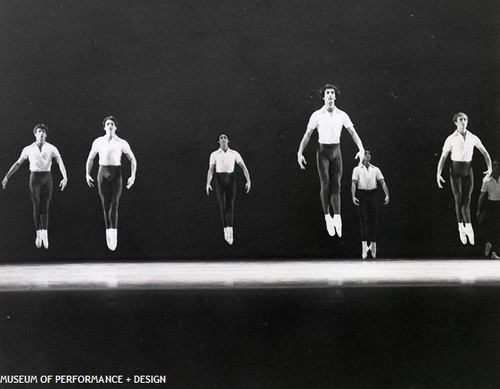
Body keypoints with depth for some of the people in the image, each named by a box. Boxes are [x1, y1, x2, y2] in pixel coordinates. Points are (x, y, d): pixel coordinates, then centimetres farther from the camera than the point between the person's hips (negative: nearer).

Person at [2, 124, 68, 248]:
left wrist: (65, 178, -27)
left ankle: (44, 234, 4)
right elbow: (18, 163, 8)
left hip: (47, 178, 0)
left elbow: (61, 163, -11)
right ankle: (39, 234, 10)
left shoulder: (52, 148, -2)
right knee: (37, 207, -2)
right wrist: (6, 177, 5)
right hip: (34, 178, 0)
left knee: (45, 207, -3)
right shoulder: (28, 149, 1)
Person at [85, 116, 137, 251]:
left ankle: (114, 234, -15)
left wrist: (133, 177, -7)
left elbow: (133, 160, 5)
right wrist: (87, 175, 6)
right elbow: (90, 159, 17)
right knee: (105, 205, 2)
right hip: (102, 174, 2)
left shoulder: (122, 143, 0)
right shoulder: (98, 142, 6)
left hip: (116, 174, -2)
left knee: (114, 204, -14)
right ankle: (109, 233, 14)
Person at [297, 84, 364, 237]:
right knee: (325, 184, -9)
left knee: (336, 185, -6)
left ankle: (337, 218, -13)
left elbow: (353, 133, 1)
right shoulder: (316, 115, -5)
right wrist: (299, 154, -10)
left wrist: (361, 149, -13)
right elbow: (307, 135, -3)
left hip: (336, 152, 2)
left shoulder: (342, 115, 1)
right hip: (322, 151, -2)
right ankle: (327, 216, 9)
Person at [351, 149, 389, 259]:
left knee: (373, 220, 3)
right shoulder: (357, 169, 5)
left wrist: (387, 195, -7)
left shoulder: (376, 169, 11)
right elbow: (354, 183, -3)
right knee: (364, 220, -10)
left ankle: (373, 244, 16)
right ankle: (364, 246, -16)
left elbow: (382, 182, 6)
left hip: (372, 194, 2)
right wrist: (353, 197, -17)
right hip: (362, 194, -2)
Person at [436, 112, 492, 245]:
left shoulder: (473, 138, 2)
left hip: (468, 170, 2)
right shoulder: (451, 139, -6)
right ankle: (462, 227, 9)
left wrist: (490, 168, -4)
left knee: (466, 200, -6)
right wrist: (438, 174, -15)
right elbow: (443, 158, -4)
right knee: (459, 199, -3)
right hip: (455, 170, -2)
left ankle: (467, 228, -6)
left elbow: (485, 153, 9)